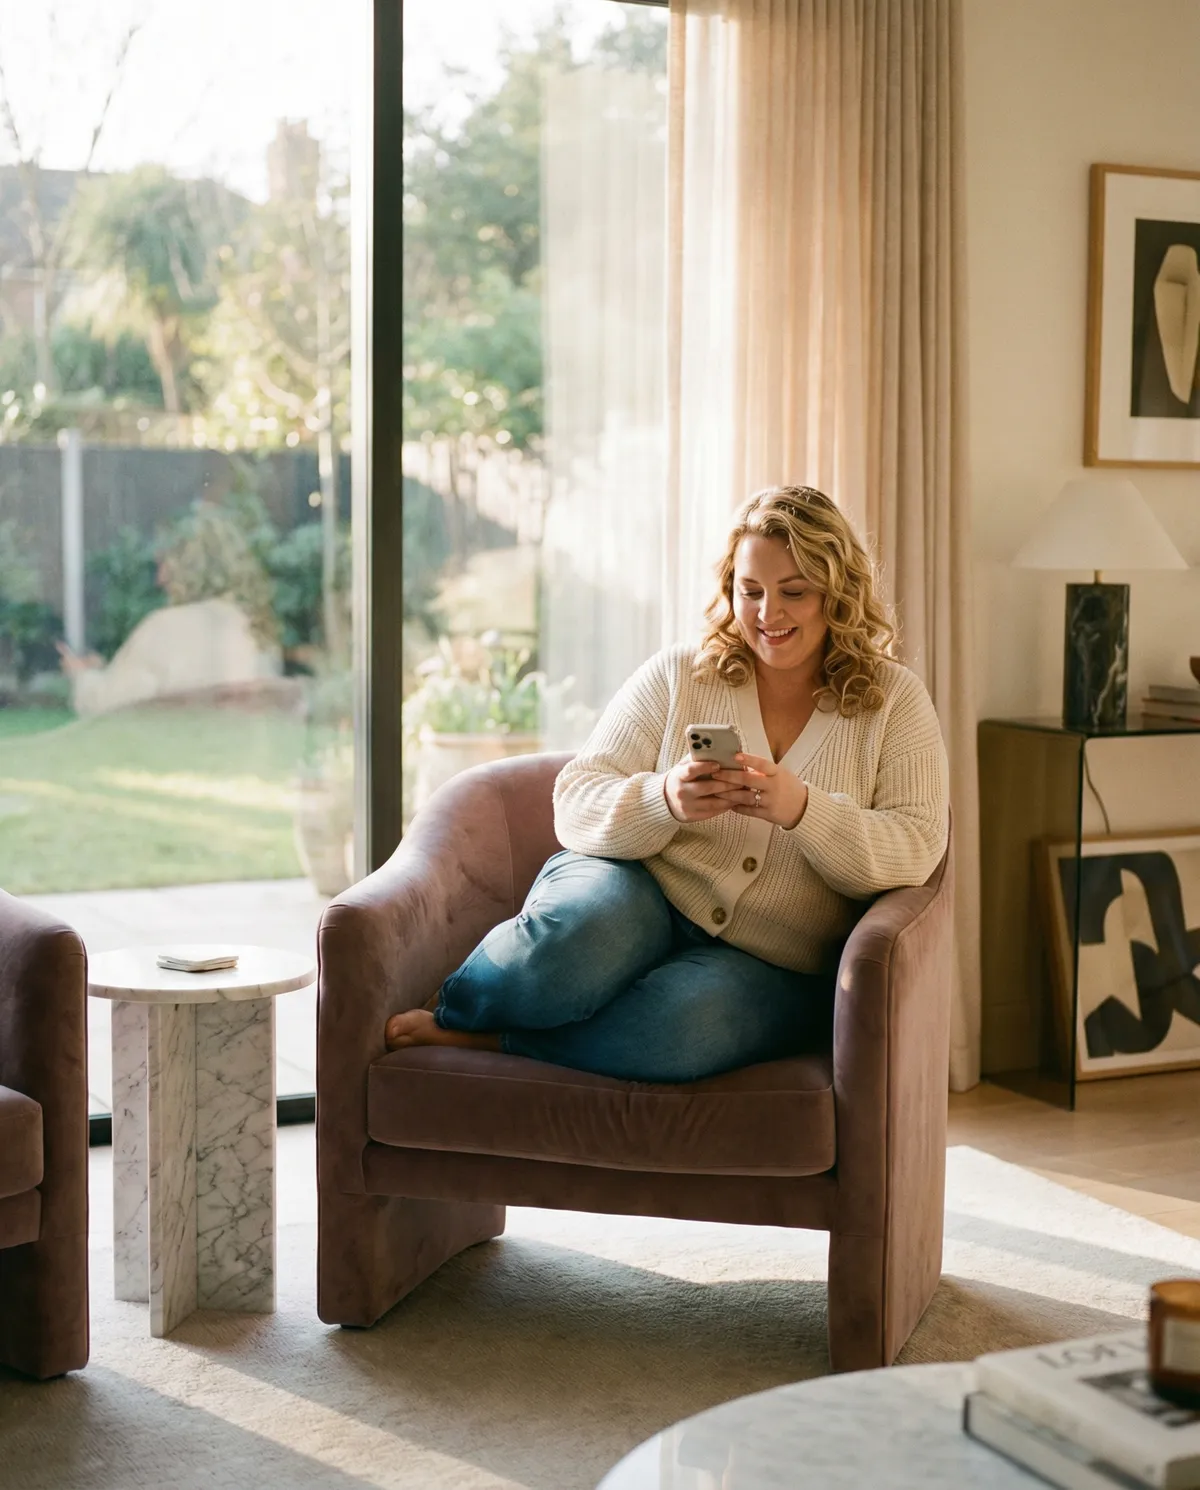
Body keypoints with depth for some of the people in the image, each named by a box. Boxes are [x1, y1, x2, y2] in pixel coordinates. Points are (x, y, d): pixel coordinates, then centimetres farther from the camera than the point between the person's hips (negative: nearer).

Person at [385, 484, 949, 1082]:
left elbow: (916, 849, -7)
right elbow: (576, 804, -1)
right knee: (581, 934, -38)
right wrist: (665, 802, -23)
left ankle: (473, 1035, -15)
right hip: (637, 896, 1)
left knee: (684, 1024, -37)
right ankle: (450, 1002, -5)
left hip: (766, 963, 0)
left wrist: (801, 809, -25)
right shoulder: (676, 675, 6)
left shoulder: (894, 701, 5)